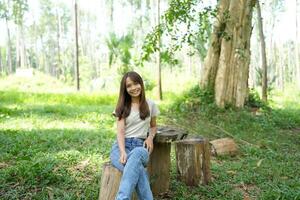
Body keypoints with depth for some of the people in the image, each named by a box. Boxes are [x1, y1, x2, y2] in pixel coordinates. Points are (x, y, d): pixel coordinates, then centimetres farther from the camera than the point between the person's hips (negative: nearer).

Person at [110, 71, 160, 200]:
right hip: (121, 146, 0)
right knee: (138, 170, -38)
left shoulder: (150, 105, 14)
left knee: (136, 155, -42)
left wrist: (150, 137, 1)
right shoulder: (122, 107, 9)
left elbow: (153, 126, 27)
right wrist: (123, 152, -22)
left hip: (140, 146, 0)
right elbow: (120, 131, -3)